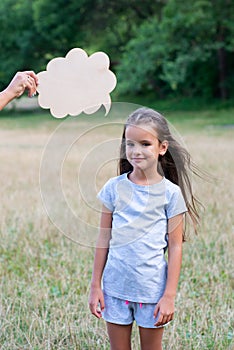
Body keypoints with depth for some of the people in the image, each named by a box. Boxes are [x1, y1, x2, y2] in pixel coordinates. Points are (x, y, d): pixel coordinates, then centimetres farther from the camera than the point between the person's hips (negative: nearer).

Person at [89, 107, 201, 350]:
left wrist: (169, 296, -7)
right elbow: (104, 239, 5)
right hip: (116, 285, 2)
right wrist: (95, 286, 5)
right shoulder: (114, 188, -1)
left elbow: (175, 247, -4)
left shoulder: (170, 193, -5)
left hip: (152, 288, -2)